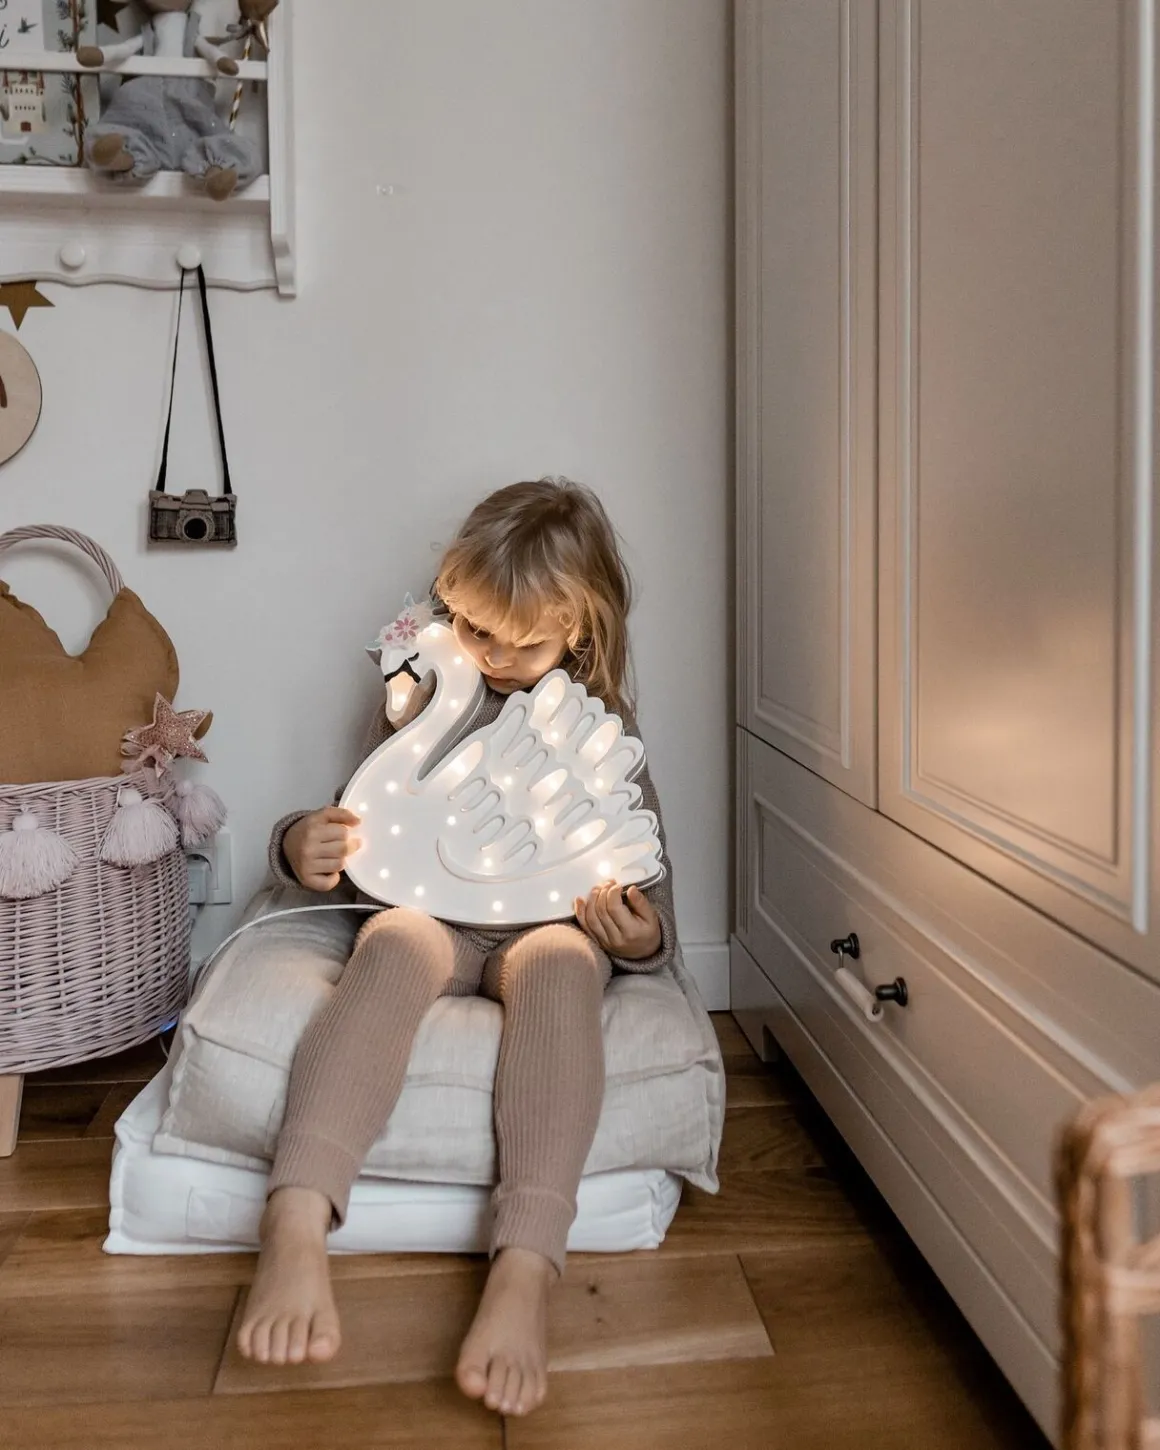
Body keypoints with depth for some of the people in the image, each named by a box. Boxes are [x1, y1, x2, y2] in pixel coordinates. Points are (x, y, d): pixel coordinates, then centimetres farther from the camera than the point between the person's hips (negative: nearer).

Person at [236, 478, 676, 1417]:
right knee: (394, 940, -36)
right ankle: (297, 1225, -52)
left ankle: (526, 1270, -51)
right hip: (435, 916, 1)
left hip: (550, 928, 0)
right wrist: (307, 850, -9)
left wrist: (644, 935, -15)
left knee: (562, 962, -38)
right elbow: (373, 832, 15)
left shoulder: (602, 726, 8)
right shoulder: (417, 701, 10)